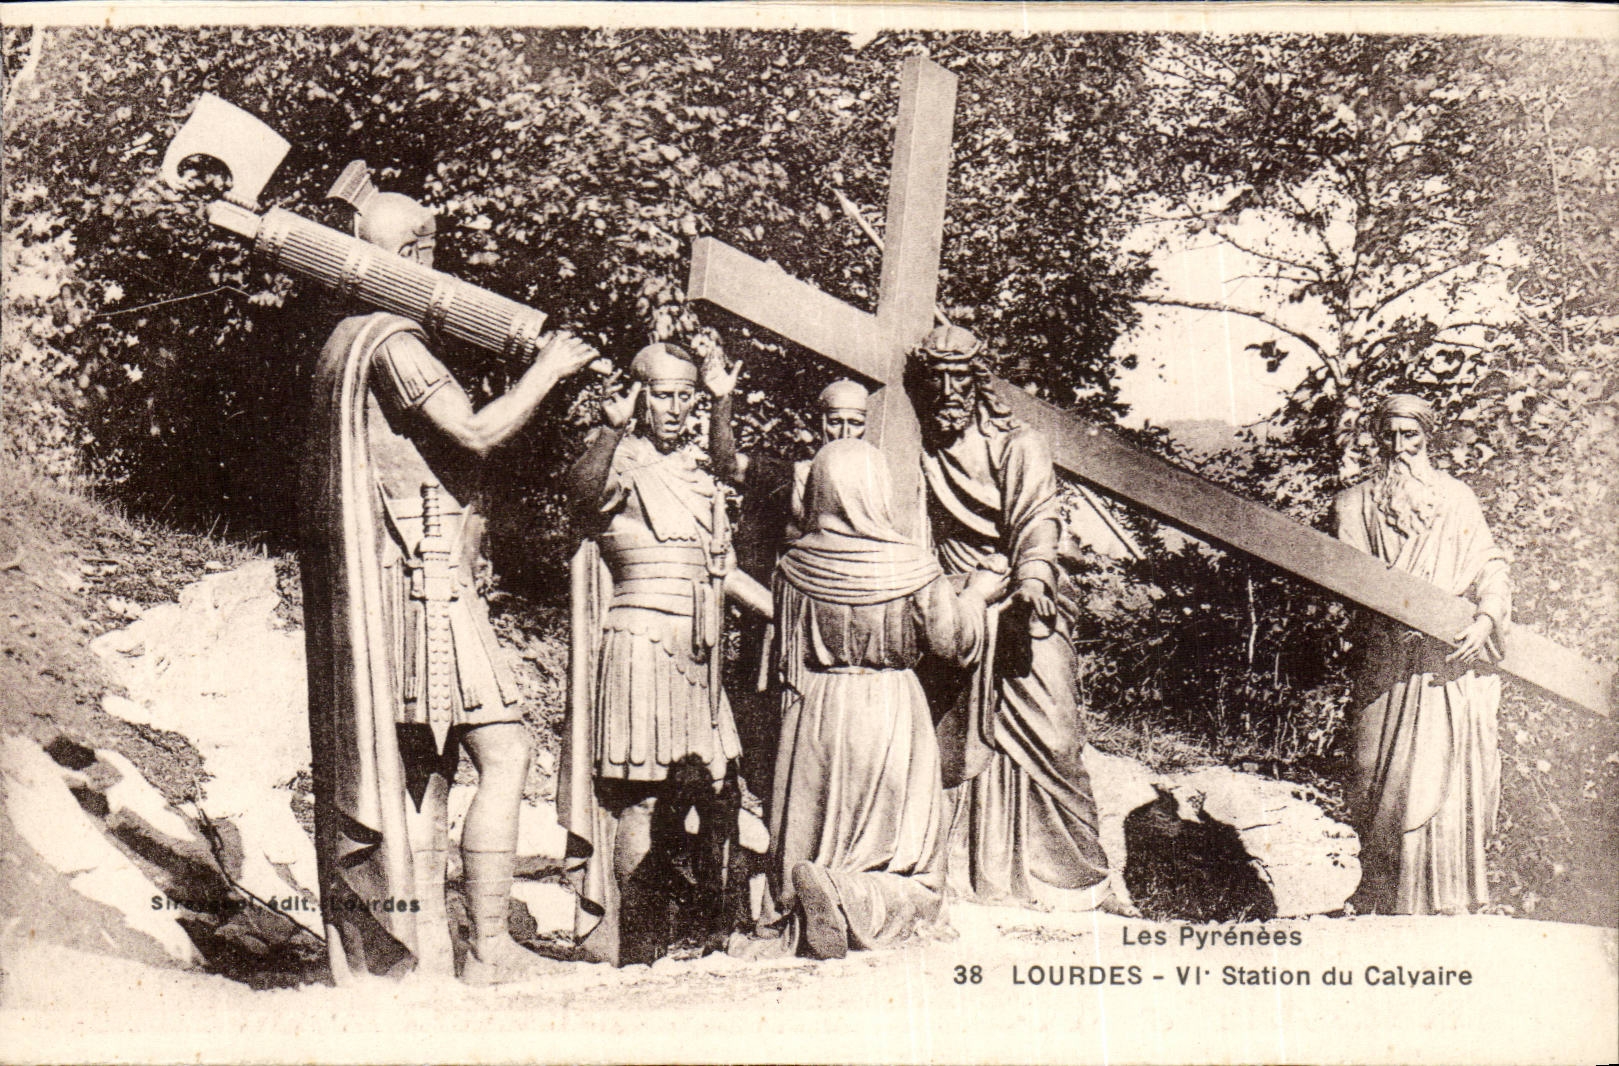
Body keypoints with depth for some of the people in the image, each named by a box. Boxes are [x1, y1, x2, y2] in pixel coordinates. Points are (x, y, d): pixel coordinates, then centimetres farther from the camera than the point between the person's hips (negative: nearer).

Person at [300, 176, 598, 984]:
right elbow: (477, 432, -21)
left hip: (389, 579, 10)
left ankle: (425, 949, 13)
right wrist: (546, 370, -6)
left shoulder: (346, 342, 18)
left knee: (427, 766, 10)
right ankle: (489, 948, -7)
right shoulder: (392, 344, -12)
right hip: (422, 574, -10)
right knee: (504, 753, -9)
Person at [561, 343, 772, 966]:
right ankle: (635, 948, -1)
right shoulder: (622, 466, -6)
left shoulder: (694, 473, 18)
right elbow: (583, 490, -31)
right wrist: (613, 426, -43)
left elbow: (721, 567, 26)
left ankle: (709, 932, 20)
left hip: (698, 656, 8)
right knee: (644, 798, -8)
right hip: (640, 648, -8)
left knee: (713, 793, 8)